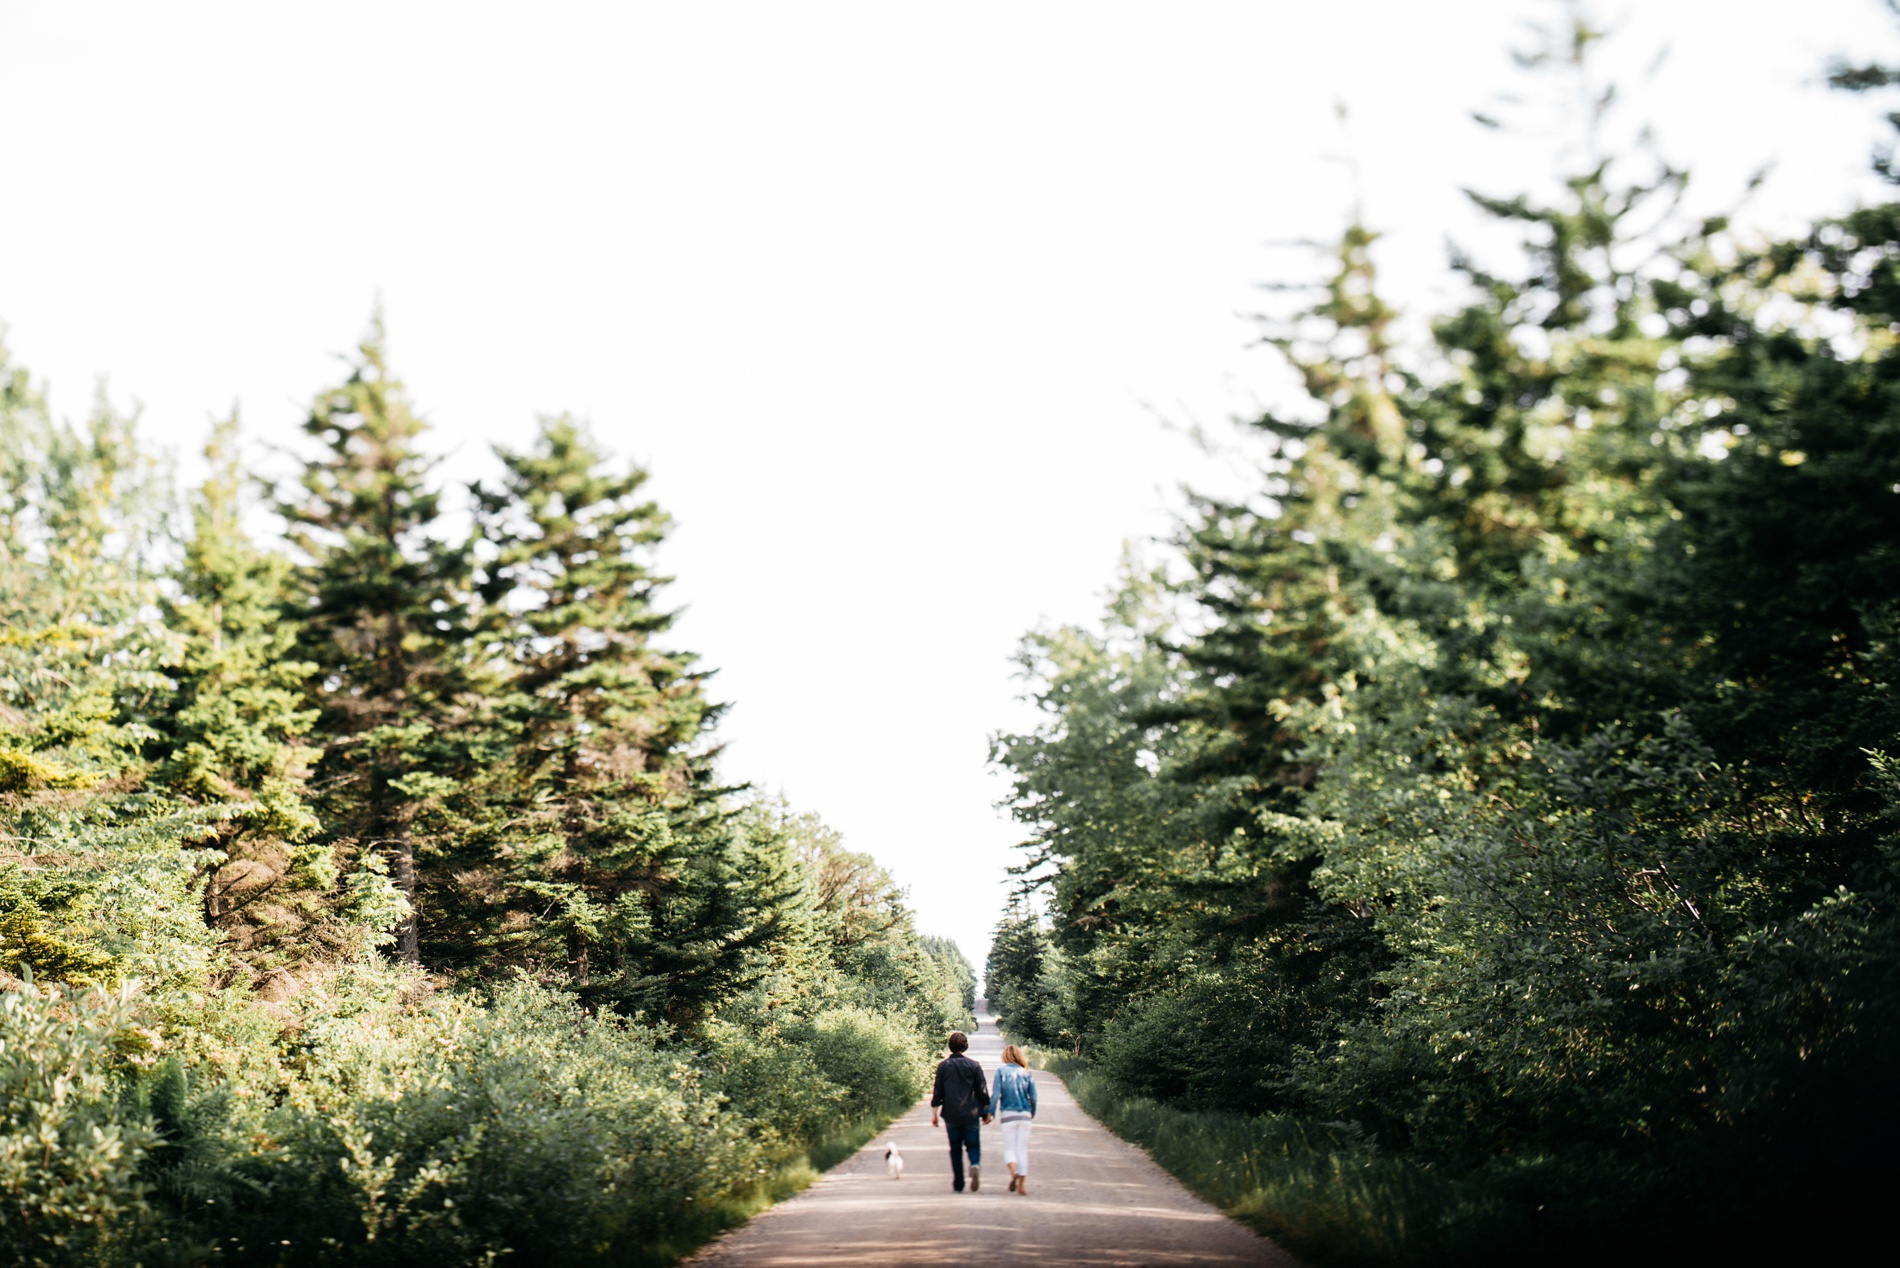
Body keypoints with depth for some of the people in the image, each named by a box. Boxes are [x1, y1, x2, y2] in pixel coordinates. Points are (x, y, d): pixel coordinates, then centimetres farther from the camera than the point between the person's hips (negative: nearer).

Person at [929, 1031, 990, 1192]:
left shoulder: (943, 1066, 0)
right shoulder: (973, 1066, -2)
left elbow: (937, 1092, 0)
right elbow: (983, 1091, 0)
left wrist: (934, 1113, 6)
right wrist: (986, 1112, 10)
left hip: (951, 1116, 1)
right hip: (971, 1115, -1)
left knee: (955, 1150, 11)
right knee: (973, 1146, 8)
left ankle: (958, 1184, 9)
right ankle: (975, 1165, -23)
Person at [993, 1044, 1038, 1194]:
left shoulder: (1001, 1072, -1)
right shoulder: (1026, 1073, 4)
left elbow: (996, 1095, -8)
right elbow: (1033, 1097, 2)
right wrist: (1033, 1114, 15)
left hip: (1007, 1114, -2)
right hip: (1025, 1114, 2)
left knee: (1009, 1148, 6)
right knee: (1022, 1149, 7)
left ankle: (1013, 1171, -23)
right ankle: (1022, 1184, 4)